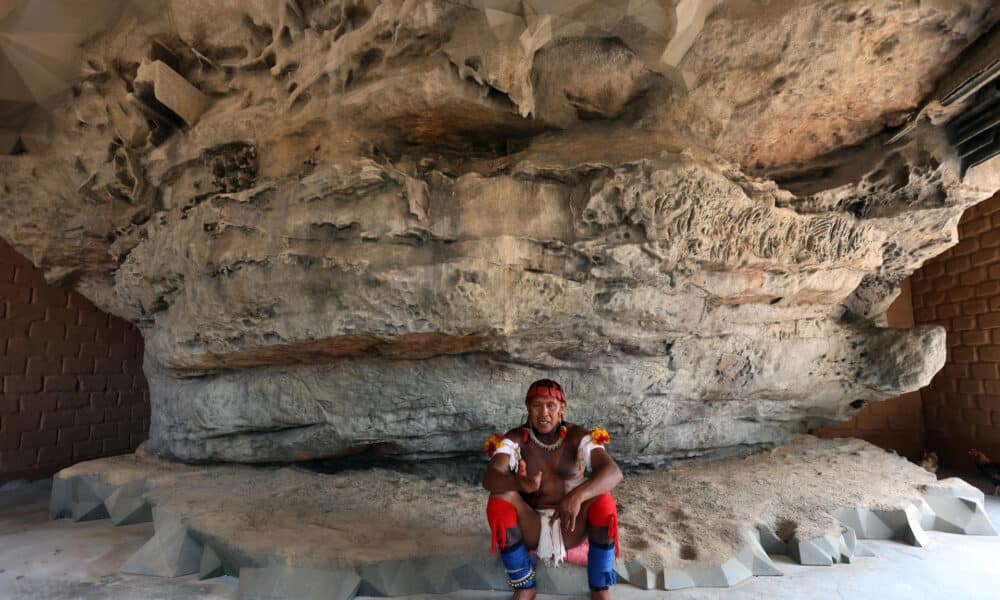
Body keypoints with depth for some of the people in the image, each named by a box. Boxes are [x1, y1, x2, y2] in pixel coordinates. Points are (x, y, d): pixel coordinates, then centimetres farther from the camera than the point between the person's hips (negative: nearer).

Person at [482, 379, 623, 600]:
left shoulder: (578, 437, -10)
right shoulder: (515, 440, -10)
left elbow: (613, 472, -27)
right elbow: (489, 477, -28)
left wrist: (578, 495, -45)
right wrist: (520, 484, -51)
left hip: (571, 525, 0)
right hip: (531, 527, 1)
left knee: (603, 500, -29)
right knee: (500, 498, -28)